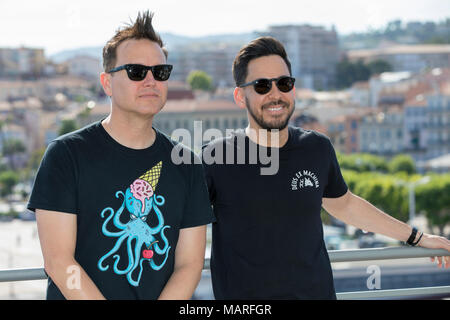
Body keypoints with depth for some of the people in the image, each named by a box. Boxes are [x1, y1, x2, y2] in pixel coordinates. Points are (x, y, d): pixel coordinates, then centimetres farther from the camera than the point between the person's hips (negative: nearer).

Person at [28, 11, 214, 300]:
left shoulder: (186, 165, 10)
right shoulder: (66, 154, -1)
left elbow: (190, 264, 5)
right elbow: (58, 261, -8)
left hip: (167, 296, 3)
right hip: (79, 296, -2)